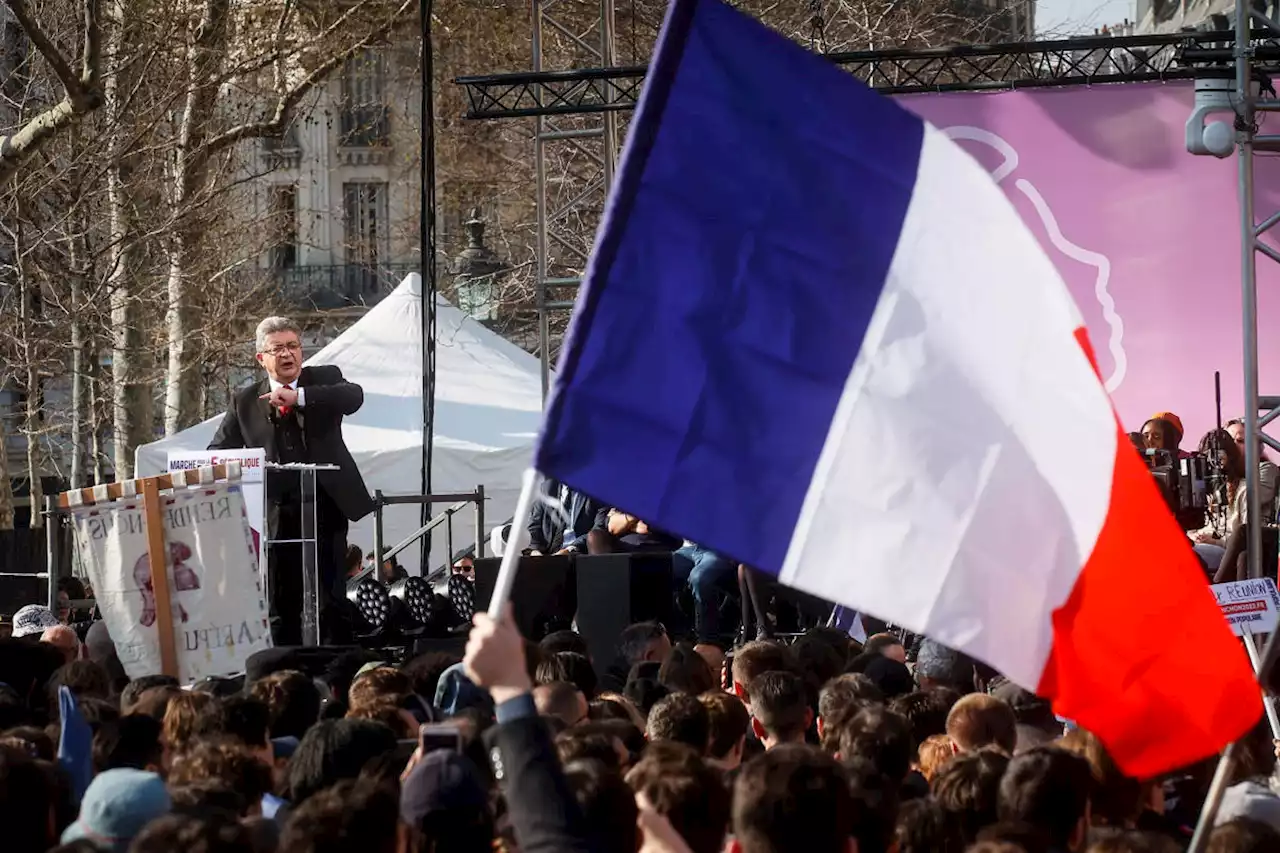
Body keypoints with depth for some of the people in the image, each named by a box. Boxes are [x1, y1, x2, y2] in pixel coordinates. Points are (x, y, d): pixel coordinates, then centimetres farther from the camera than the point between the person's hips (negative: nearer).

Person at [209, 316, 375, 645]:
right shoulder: (245, 401, 10)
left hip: (324, 509, -1)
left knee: (330, 603, -1)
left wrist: (299, 397, -24)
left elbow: (354, 396, -14)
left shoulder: (324, 379, 7)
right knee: (281, 608, 3)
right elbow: (217, 453, 10)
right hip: (277, 515, 1)